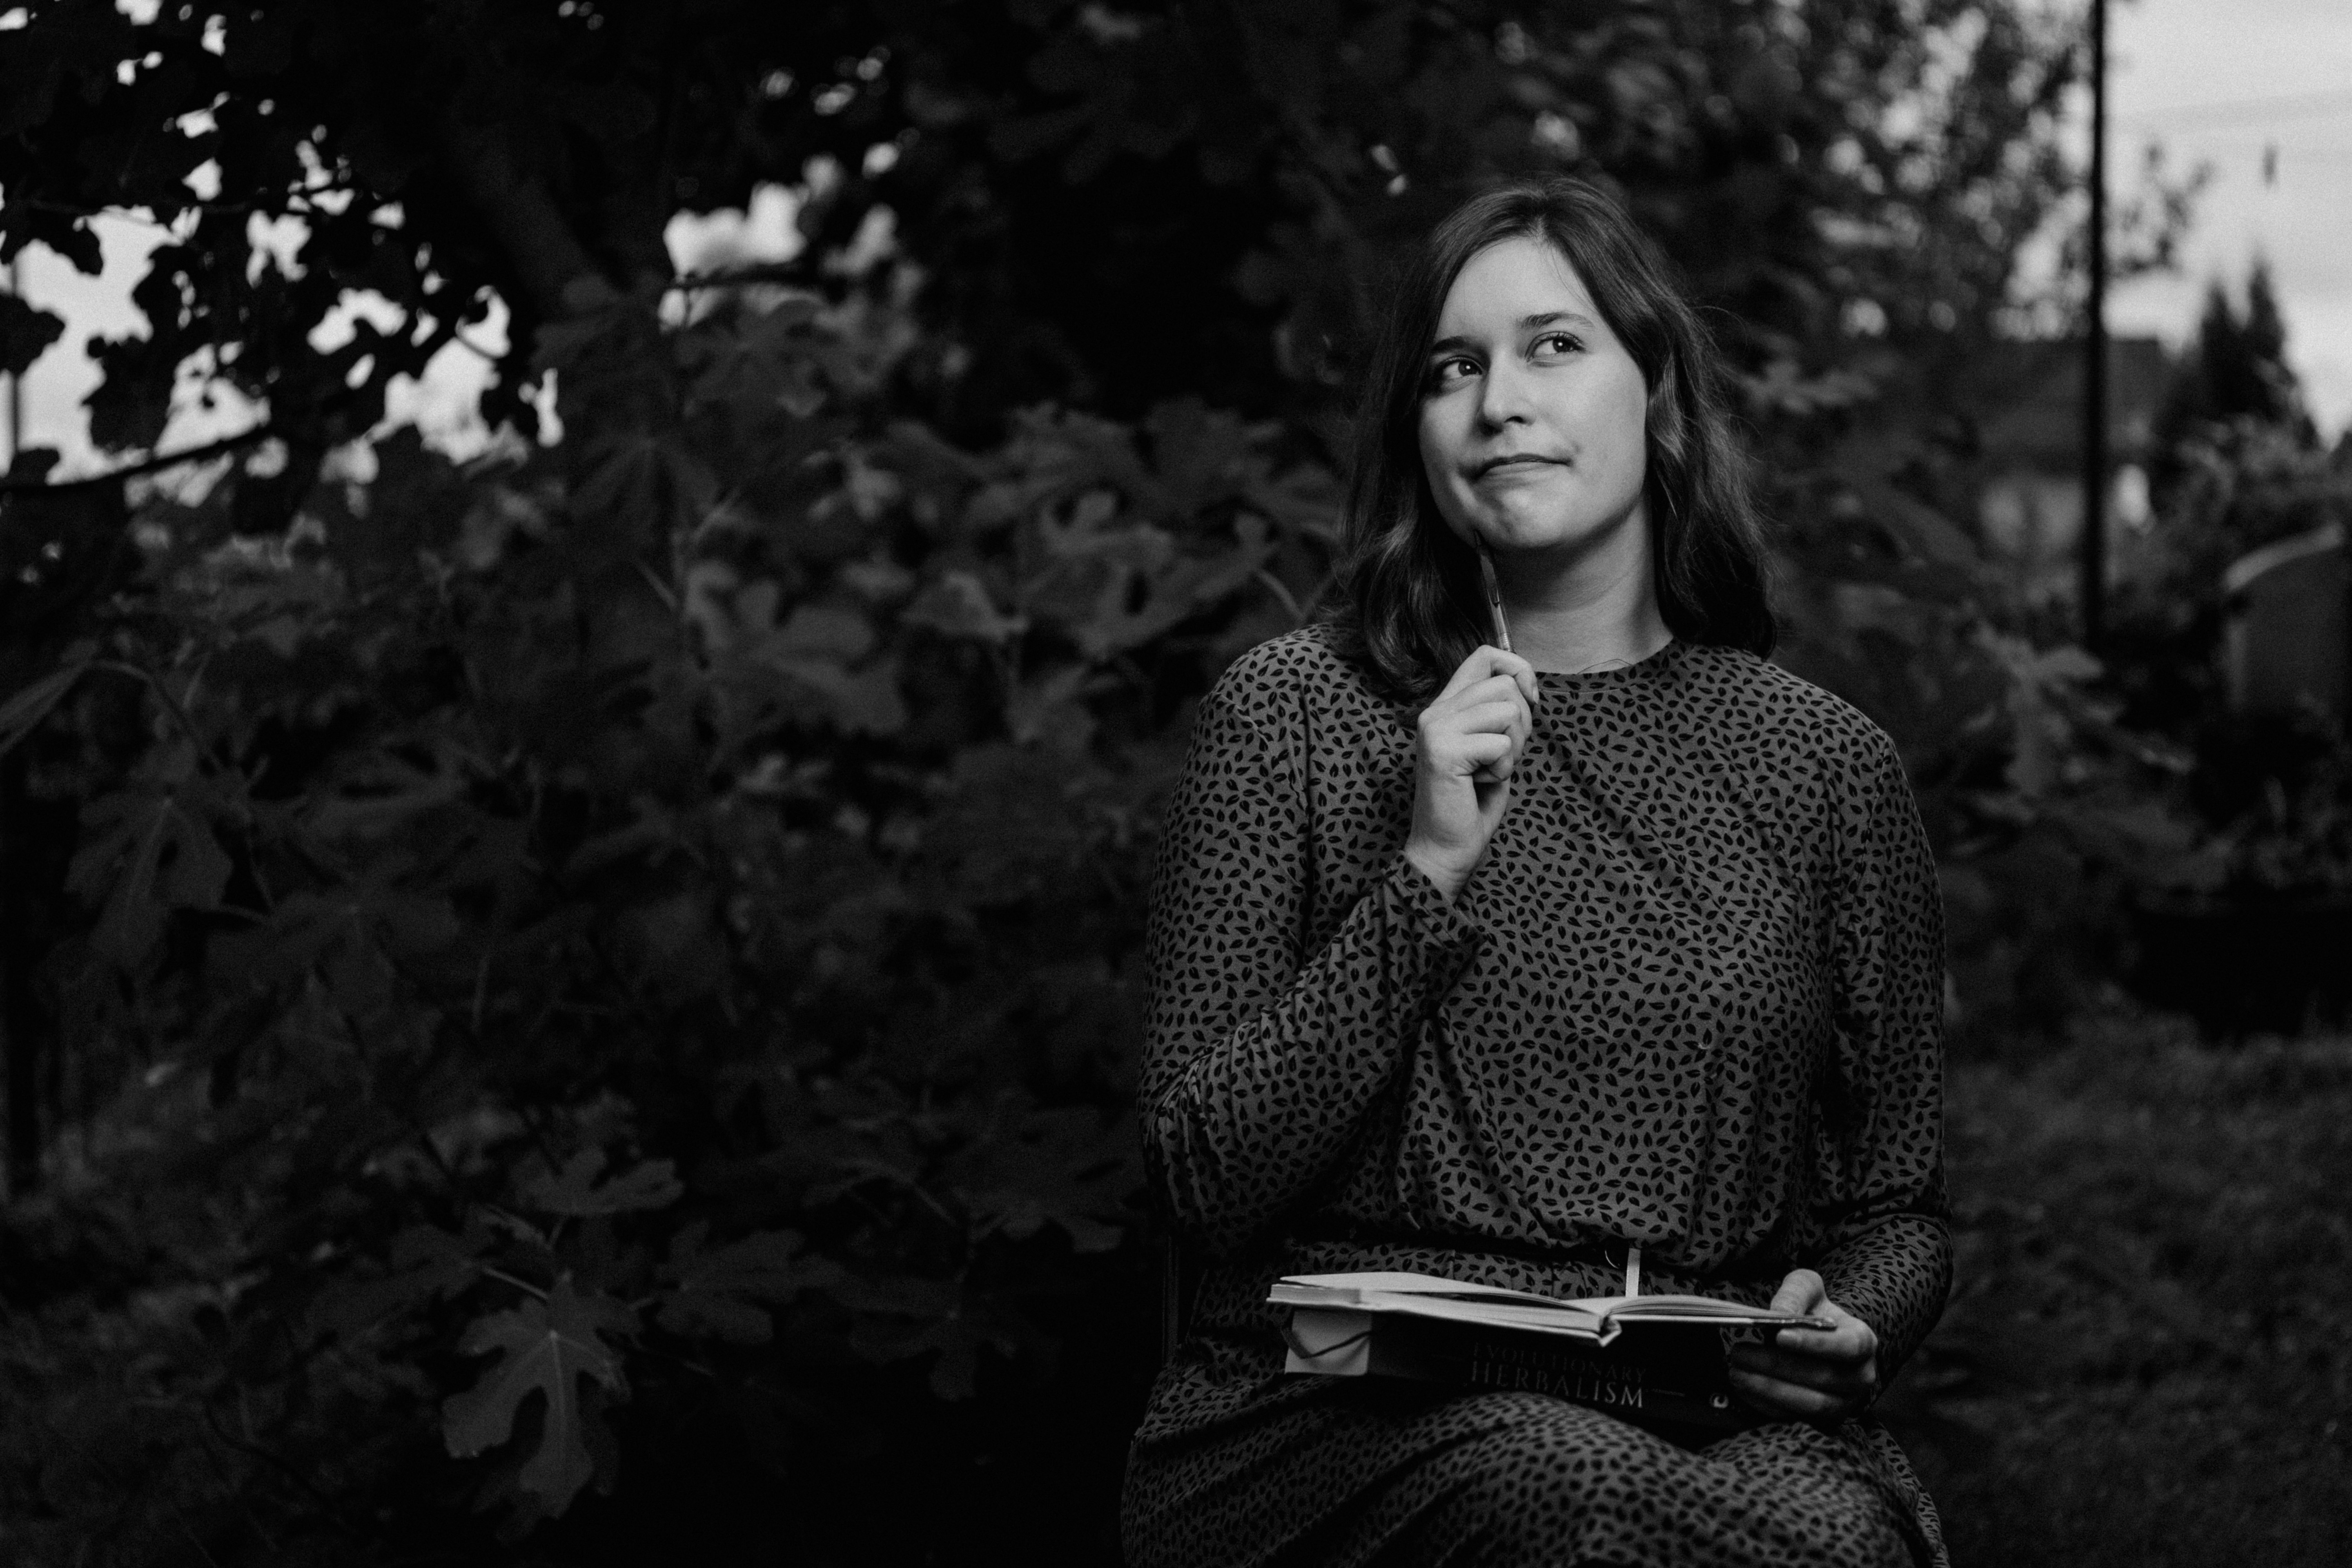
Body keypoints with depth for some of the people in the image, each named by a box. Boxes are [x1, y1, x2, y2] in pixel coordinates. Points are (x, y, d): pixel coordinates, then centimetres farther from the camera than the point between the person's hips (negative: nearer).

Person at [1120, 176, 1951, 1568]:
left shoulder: (1824, 762, 11)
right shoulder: (1291, 714, 6)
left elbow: (1898, 1205, 18)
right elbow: (1205, 1179, -1)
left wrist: (1850, 1317, -5)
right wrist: (1425, 876, -10)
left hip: (1709, 1407, 3)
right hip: (1341, 1411, -2)